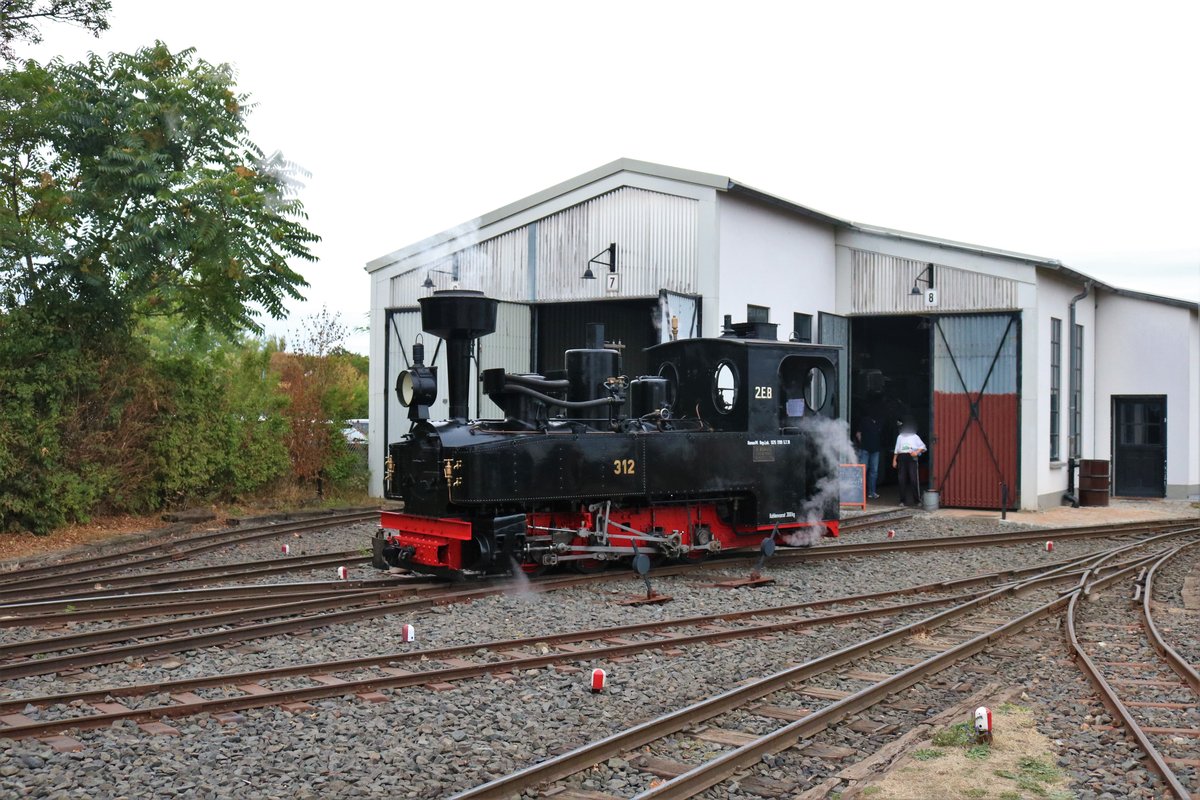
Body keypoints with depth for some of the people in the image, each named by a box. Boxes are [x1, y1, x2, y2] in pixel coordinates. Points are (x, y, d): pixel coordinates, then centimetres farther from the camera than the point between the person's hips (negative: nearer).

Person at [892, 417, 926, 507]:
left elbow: (922, 446, 7)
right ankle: (903, 500, 4)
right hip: (902, 458, 3)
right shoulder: (900, 437, 17)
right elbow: (896, 449, 17)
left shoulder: (915, 437, 9)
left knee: (914, 479, -8)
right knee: (902, 479, -1)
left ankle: (917, 500, -2)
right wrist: (894, 460, 11)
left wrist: (917, 452, -11)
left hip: (912, 458, -3)